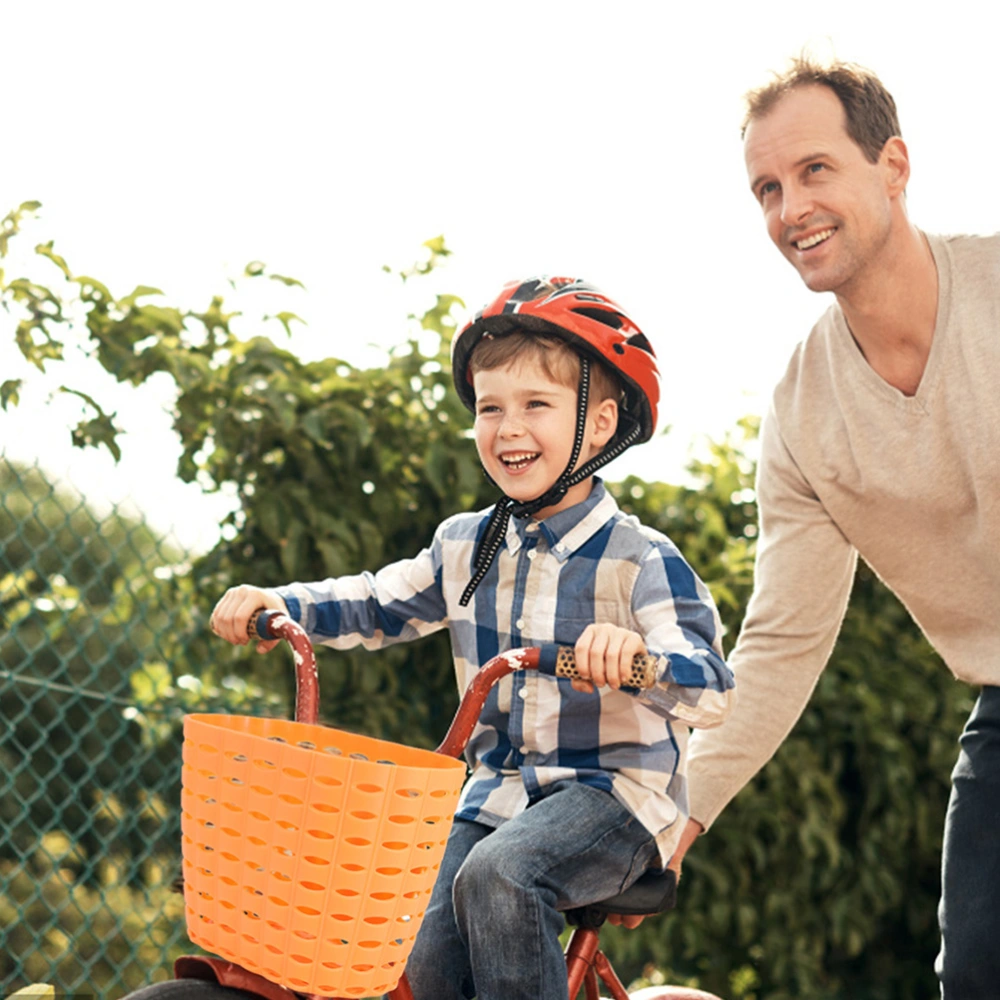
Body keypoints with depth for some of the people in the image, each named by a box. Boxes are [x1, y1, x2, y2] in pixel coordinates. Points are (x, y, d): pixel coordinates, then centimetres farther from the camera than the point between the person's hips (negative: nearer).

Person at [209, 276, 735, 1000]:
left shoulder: (640, 559, -13)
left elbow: (713, 692, -22)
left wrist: (637, 653, -44)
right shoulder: (465, 547, 6)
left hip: (614, 791, -5)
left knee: (496, 877, -33)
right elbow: (377, 606, 19)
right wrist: (278, 604, 2)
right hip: (498, 790, 6)